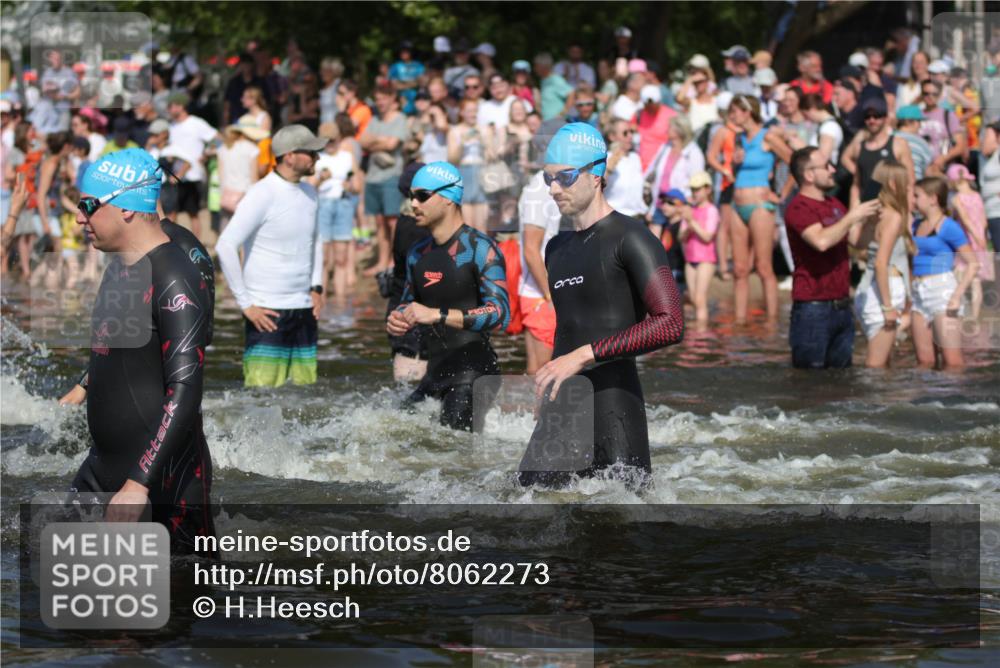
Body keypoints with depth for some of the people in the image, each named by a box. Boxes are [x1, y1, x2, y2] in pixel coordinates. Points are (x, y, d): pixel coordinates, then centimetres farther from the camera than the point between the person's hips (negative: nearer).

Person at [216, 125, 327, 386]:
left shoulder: (309, 193, 10)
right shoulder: (261, 195, -12)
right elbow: (225, 247, -17)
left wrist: (316, 287, 15)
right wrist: (245, 304, -16)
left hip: (304, 308, 7)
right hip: (268, 312, -7)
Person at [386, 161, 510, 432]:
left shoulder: (479, 248, -9)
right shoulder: (418, 254, 15)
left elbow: (500, 313, -18)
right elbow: (408, 304, 28)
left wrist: (437, 315, -24)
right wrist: (397, 320, 2)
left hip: (473, 372, -8)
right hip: (435, 375, 8)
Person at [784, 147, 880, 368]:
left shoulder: (834, 204, 17)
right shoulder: (798, 208, -11)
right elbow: (821, 241, -28)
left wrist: (869, 217, 7)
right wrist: (852, 217, -16)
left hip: (841, 306, 8)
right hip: (813, 306, -8)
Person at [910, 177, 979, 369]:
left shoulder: (948, 227, -6)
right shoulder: (916, 225, 13)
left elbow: (973, 264, -8)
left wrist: (957, 296, -15)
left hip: (942, 291, -7)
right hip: (919, 294, 7)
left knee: (952, 362, -9)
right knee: (924, 361, 7)